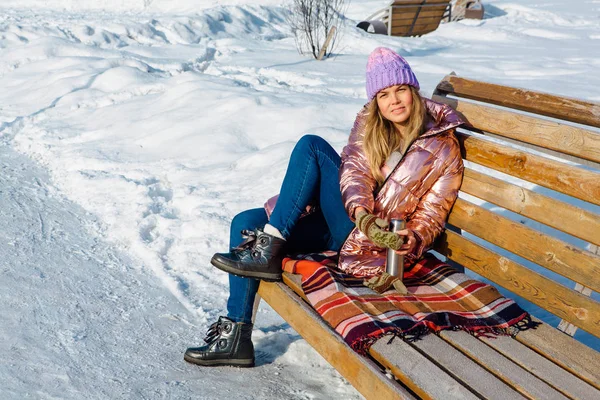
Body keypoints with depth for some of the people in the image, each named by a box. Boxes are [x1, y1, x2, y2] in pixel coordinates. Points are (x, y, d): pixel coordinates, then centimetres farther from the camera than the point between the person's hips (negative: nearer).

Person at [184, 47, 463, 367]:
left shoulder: (443, 149, -1)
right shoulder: (369, 123, 8)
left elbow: (431, 216, -1)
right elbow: (354, 170, -7)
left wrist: (414, 240, -24)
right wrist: (360, 210, -28)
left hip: (373, 239, -6)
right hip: (345, 217, 6)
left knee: (311, 146, -21)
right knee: (246, 223, -10)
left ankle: (267, 250, -21)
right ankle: (236, 335, -6)